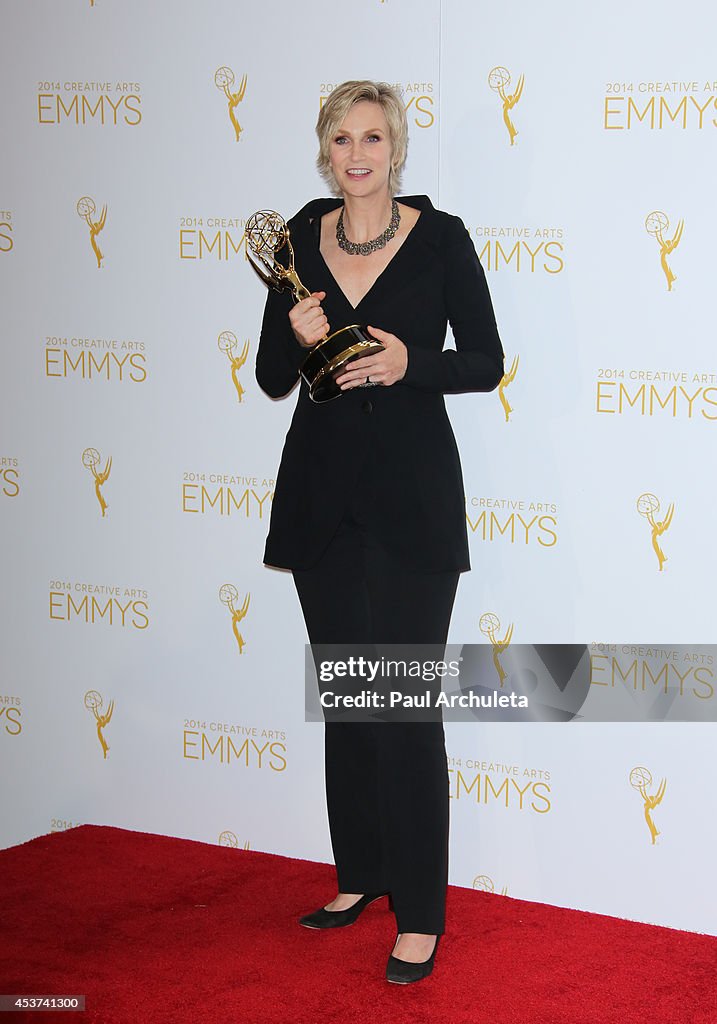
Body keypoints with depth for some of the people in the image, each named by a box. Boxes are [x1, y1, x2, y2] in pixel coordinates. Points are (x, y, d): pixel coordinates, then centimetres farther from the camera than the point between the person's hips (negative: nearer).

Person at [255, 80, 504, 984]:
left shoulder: (441, 239, -4)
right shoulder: (299, 241, 5)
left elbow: (485, 363, -1)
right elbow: (271, 379, 8)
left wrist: (409, 363, -18)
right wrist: (297, 339, -13)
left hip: (412, 494, -4)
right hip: (322, 492, 4)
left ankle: (419, 912, 2)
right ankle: (359, 875, 27)